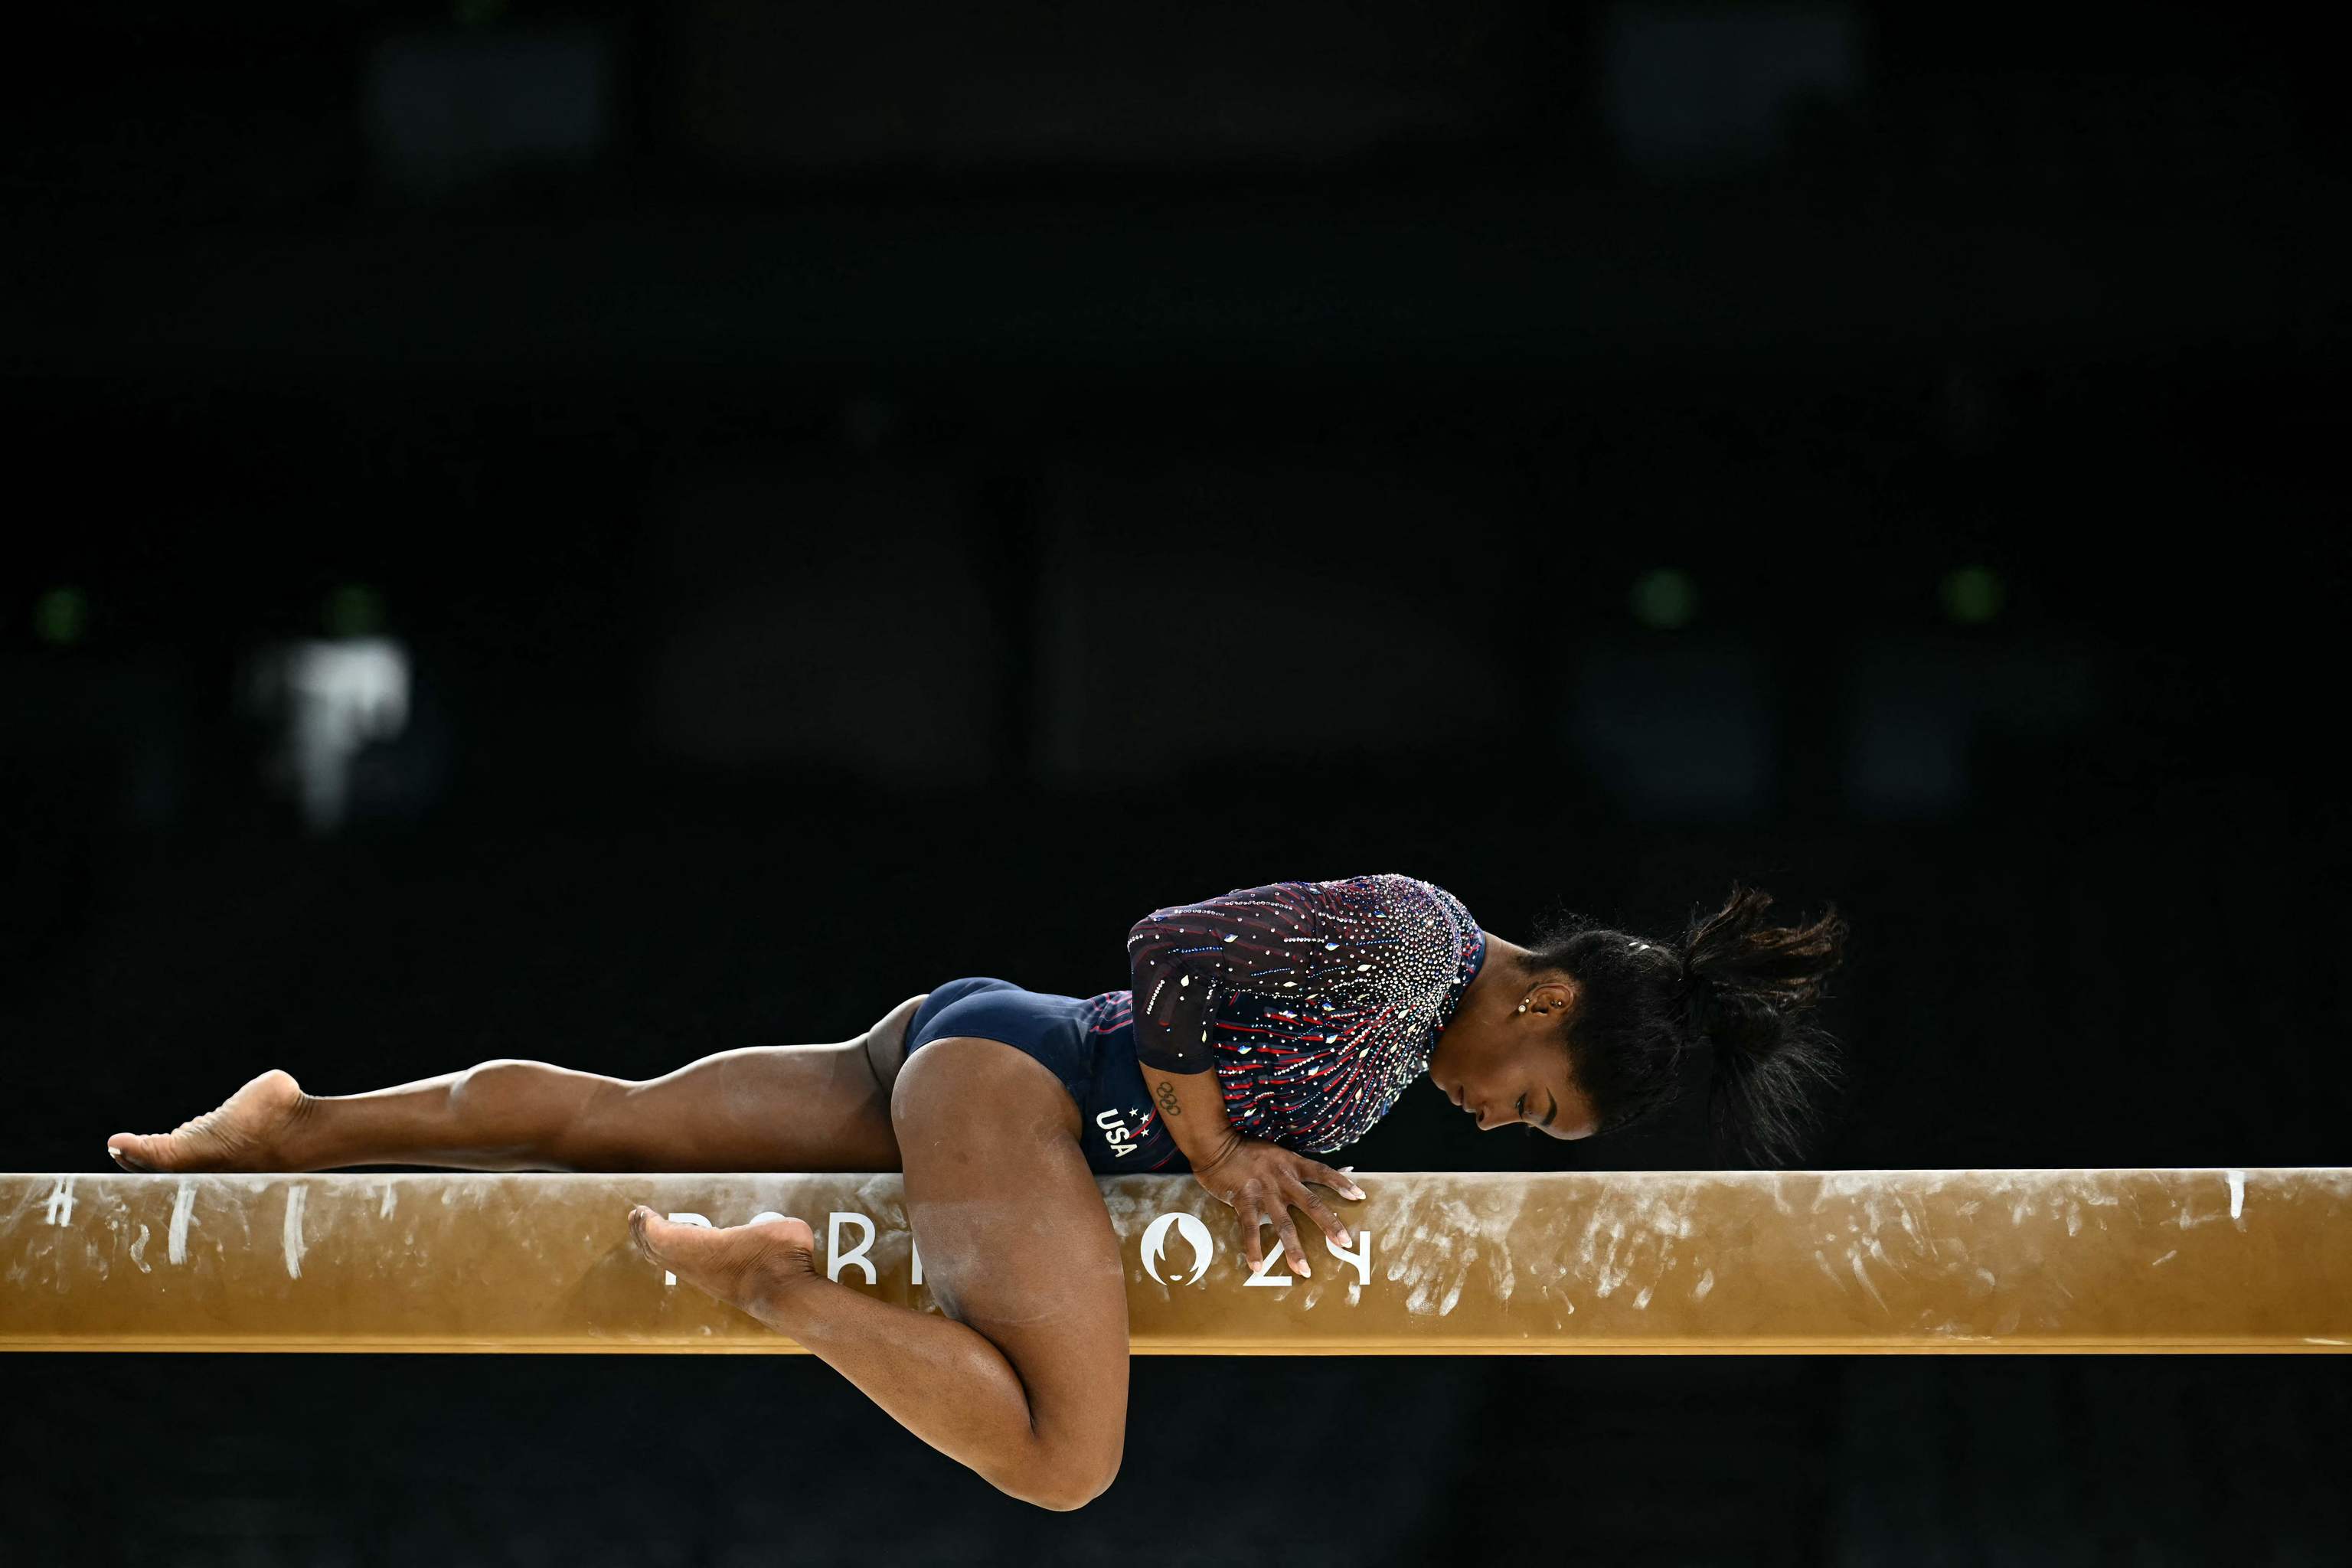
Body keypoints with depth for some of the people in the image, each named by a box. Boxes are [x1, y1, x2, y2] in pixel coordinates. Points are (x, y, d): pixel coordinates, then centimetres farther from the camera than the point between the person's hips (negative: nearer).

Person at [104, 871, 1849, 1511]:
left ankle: (296, 1126, 21)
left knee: (611, 1115, 14)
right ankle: (775, 1282, -19)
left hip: (959, 1055, 10)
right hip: (1011, 1078, -10)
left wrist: (1259, 1161, 7)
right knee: (1061, 1458, -25)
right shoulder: (1406, 935, -15)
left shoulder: (1424, 1007, 14)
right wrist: (1214, 1150, -14)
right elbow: (1170, 949, -20)